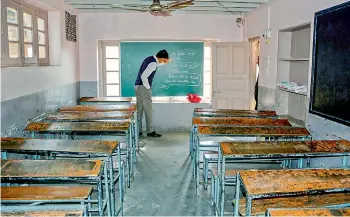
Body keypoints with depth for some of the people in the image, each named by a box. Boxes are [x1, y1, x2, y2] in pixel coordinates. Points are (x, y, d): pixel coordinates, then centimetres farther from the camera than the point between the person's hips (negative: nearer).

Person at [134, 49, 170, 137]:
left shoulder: (150, 59, 12)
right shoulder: (153, 64, -17)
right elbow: (144, 76, -25)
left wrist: (165, 62, 30)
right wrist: (148, 88, -15)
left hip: (138, 86, 10)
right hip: (143, 88, -10)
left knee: (139, 110, 11)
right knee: (148, 110, -2)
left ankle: (138, 131, 15)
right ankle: (150, 131, 5)